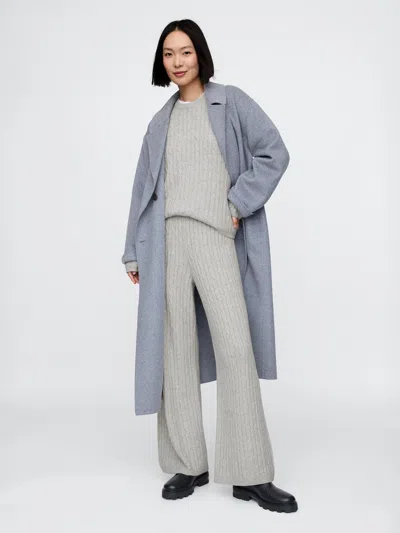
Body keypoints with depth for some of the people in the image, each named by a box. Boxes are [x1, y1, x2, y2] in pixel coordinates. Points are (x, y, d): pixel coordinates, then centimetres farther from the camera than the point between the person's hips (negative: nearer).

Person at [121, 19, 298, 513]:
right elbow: (144, 185, 17)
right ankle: (187, 464, 13)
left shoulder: (230, 100, 8)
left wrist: (238, 204, -6)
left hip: (214, 235, -3)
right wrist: (134, 251, 14)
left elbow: (274, 153, 1)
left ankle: (250, 475, 0)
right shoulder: (162, 120, 18)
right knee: (177, 349, 3)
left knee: (235, 348, -9)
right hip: (166, 238, 4)